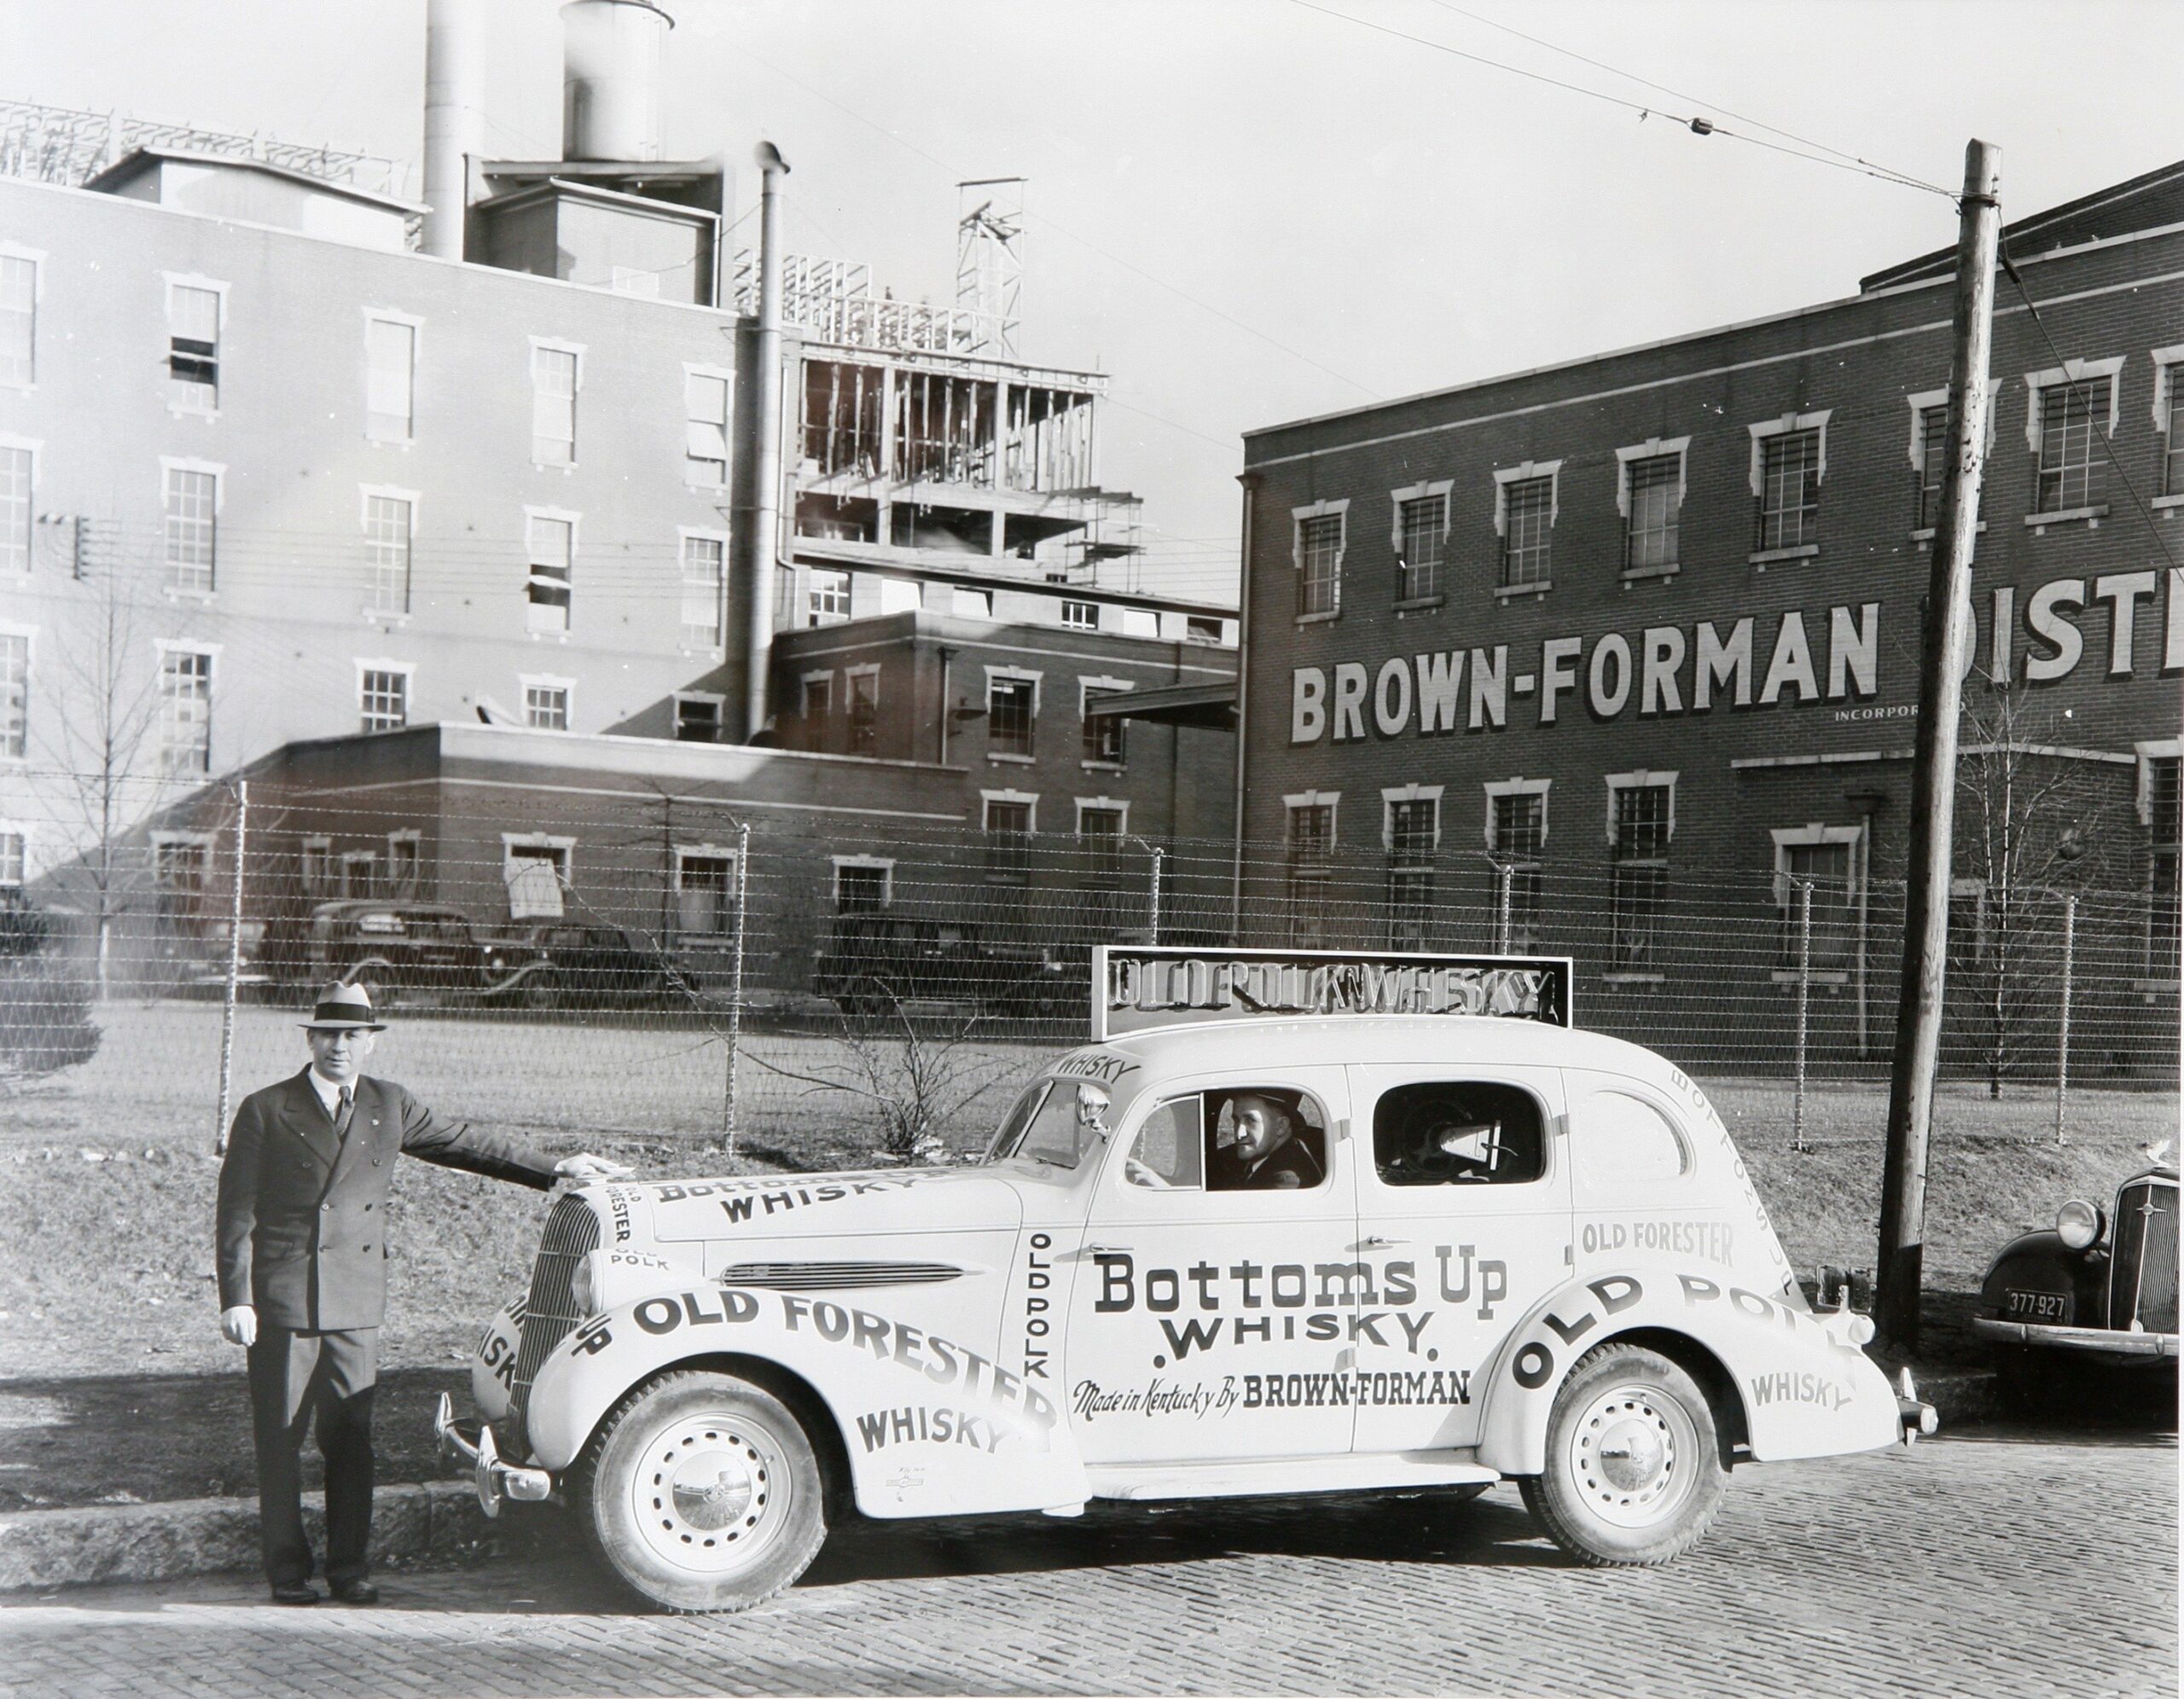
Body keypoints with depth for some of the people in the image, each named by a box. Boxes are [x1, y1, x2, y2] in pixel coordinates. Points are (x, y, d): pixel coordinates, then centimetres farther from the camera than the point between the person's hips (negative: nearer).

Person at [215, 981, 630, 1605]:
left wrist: (556, 1168, 12)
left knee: (351, 1439, 5)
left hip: (356, 1306, 3)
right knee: (279, 1443, 3)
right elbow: (237, 1211, -1)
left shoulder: (389, 1107, 11)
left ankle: (349, 1567, 15)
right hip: (282, 1303, -3)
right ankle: (287, 1570, 14)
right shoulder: (266, 1111, 1)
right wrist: (236, 1298, -8)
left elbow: (466, 1144, 16)